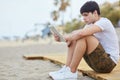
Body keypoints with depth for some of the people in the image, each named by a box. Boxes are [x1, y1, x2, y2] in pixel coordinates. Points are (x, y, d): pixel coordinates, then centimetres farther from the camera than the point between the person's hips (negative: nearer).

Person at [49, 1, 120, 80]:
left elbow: (82, 33, -31)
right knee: (74, 37, 3)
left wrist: (69, 37, -13)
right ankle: (67, 68, -5)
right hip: (98, 61, 9)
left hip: (109, 62, -9)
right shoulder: (91, 24, 12)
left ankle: (71, 72, -19)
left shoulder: (104, 22, -17)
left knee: (83, 37, -26)